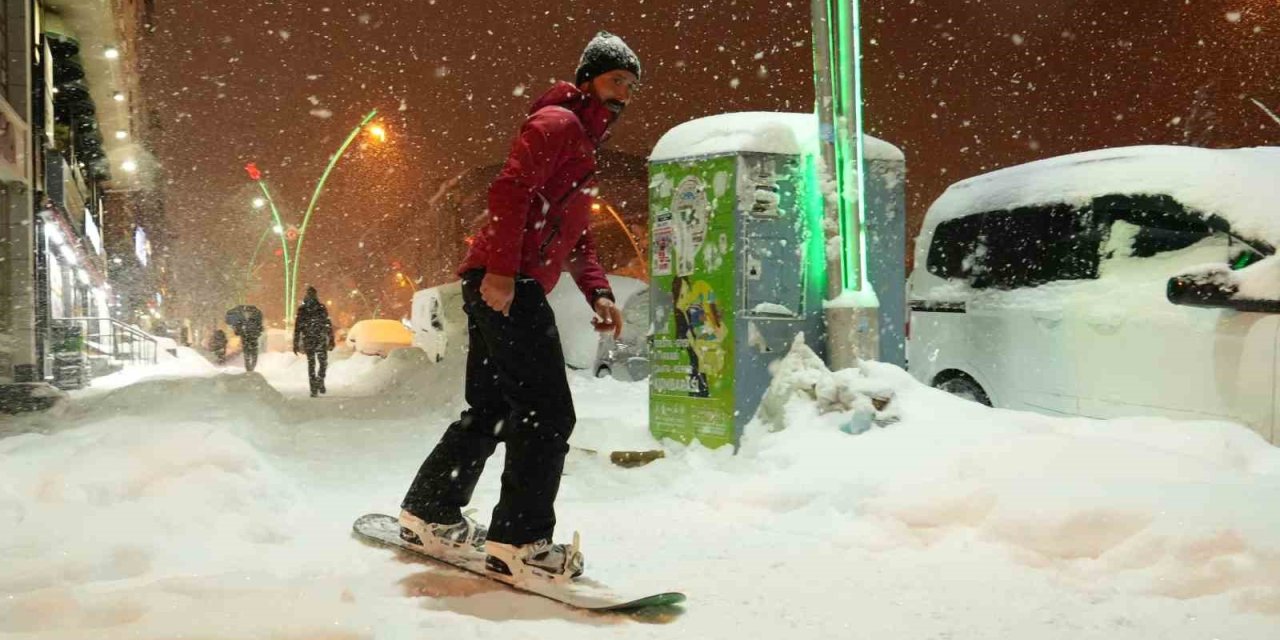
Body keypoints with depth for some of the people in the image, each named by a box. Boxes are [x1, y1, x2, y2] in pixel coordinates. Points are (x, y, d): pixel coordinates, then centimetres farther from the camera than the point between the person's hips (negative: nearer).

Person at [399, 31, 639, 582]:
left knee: (492, 411, 16)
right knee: (548, 413, -12)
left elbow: (575, 236, 28)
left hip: (513, 290, 11)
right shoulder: (557, 122, -3)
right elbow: (510, 190, -17)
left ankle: (429, 514, 27)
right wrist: (502, 267, -27)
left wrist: (598, 292, 14)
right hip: (505, 286, -11)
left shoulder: (583, 145, 28)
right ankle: (518, 540, -8)